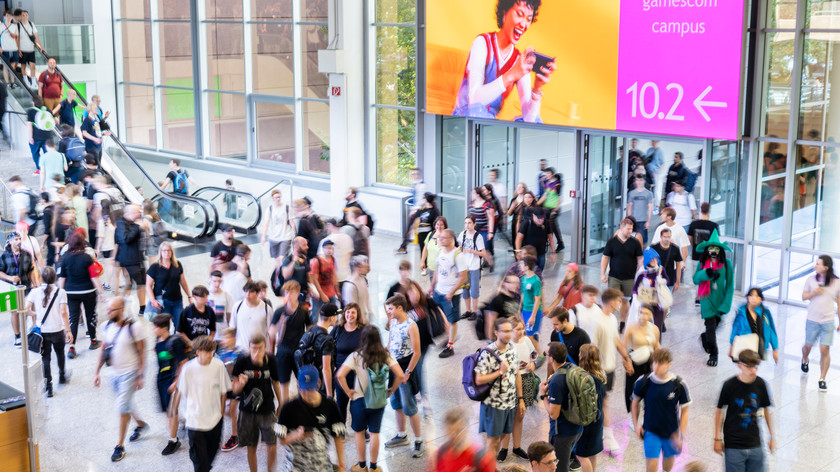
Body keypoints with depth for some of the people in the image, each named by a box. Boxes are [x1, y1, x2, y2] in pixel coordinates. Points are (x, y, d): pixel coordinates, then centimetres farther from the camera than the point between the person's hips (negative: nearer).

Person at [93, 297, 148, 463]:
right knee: (125, 405, 19)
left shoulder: (133, 328, -16)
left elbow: (141, 352, -11)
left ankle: (120, 445, 5)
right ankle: (140, 424, 47)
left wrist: (140, 376, -12)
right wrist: (97, 372, 8)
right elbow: (103, 350, 10)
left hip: (129, 373, -6)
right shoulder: (107, 327, 1)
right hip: (114, 373, 6)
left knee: (123, 408, -6)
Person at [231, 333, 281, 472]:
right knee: (251, 448, 10)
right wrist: (241, 383, -30)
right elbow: (234, 390, -7)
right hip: (247, 411, 0)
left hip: (267, 410, 0)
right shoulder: (242, 362, -12)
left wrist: (280, 404, 16)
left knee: (272, 447, -3)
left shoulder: (271, 360, -9)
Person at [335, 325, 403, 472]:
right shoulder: (385, 355, -8)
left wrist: (348, 392, -11)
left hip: (359, 399, -2)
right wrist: (391, 390, 0)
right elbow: (400, 375, -14)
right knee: (374, 433, 13)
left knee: (359, 432, 16)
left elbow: (340, 375, -24)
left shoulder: (356, 356, -14)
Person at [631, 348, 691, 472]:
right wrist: (636, 425, -1)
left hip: (671, 432, 1)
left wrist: (681, 435, -11)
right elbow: (635, 403, 4)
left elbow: (684, 411, -7)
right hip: (651, 431, -1)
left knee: (668, 458, 22)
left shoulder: (679, 385, -17)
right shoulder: (644, 382, -15)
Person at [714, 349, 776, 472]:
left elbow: (767, 409, 9)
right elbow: (719, 411, -2)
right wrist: (717, 439, 1)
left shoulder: (760, 384, -5)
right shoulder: (729, 385, -13)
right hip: (733, 445, -3)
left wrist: (772, 436, 13)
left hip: (755, 444, 3)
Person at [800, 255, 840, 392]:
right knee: (808, 345, 16)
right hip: (812, 320, 2)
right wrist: (814, 293, -18)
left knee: (824, 350, -5)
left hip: (828, 321, -1)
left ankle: (822, 379, 5)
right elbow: (804, 296, 4)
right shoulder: (811, 279, -4)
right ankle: (804, 360, 51)